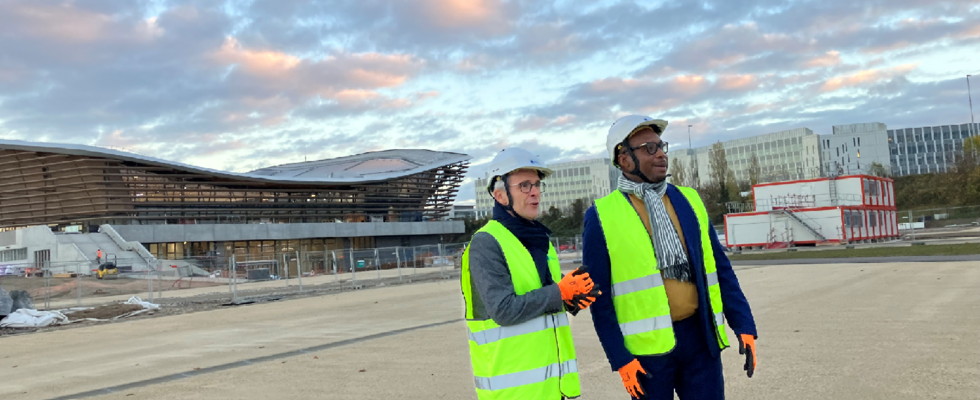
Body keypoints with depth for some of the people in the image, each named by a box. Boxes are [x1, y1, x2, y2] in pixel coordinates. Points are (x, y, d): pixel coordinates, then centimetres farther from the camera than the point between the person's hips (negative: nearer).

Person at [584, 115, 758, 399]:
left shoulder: (688, 201, 8)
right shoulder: (602, 216, -5)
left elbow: (720, 269, 9)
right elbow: (599, 294, -6)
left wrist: (744, 325, 2)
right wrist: (619, 357, -9)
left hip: (700, 336, 4)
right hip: (647, 344, -3)